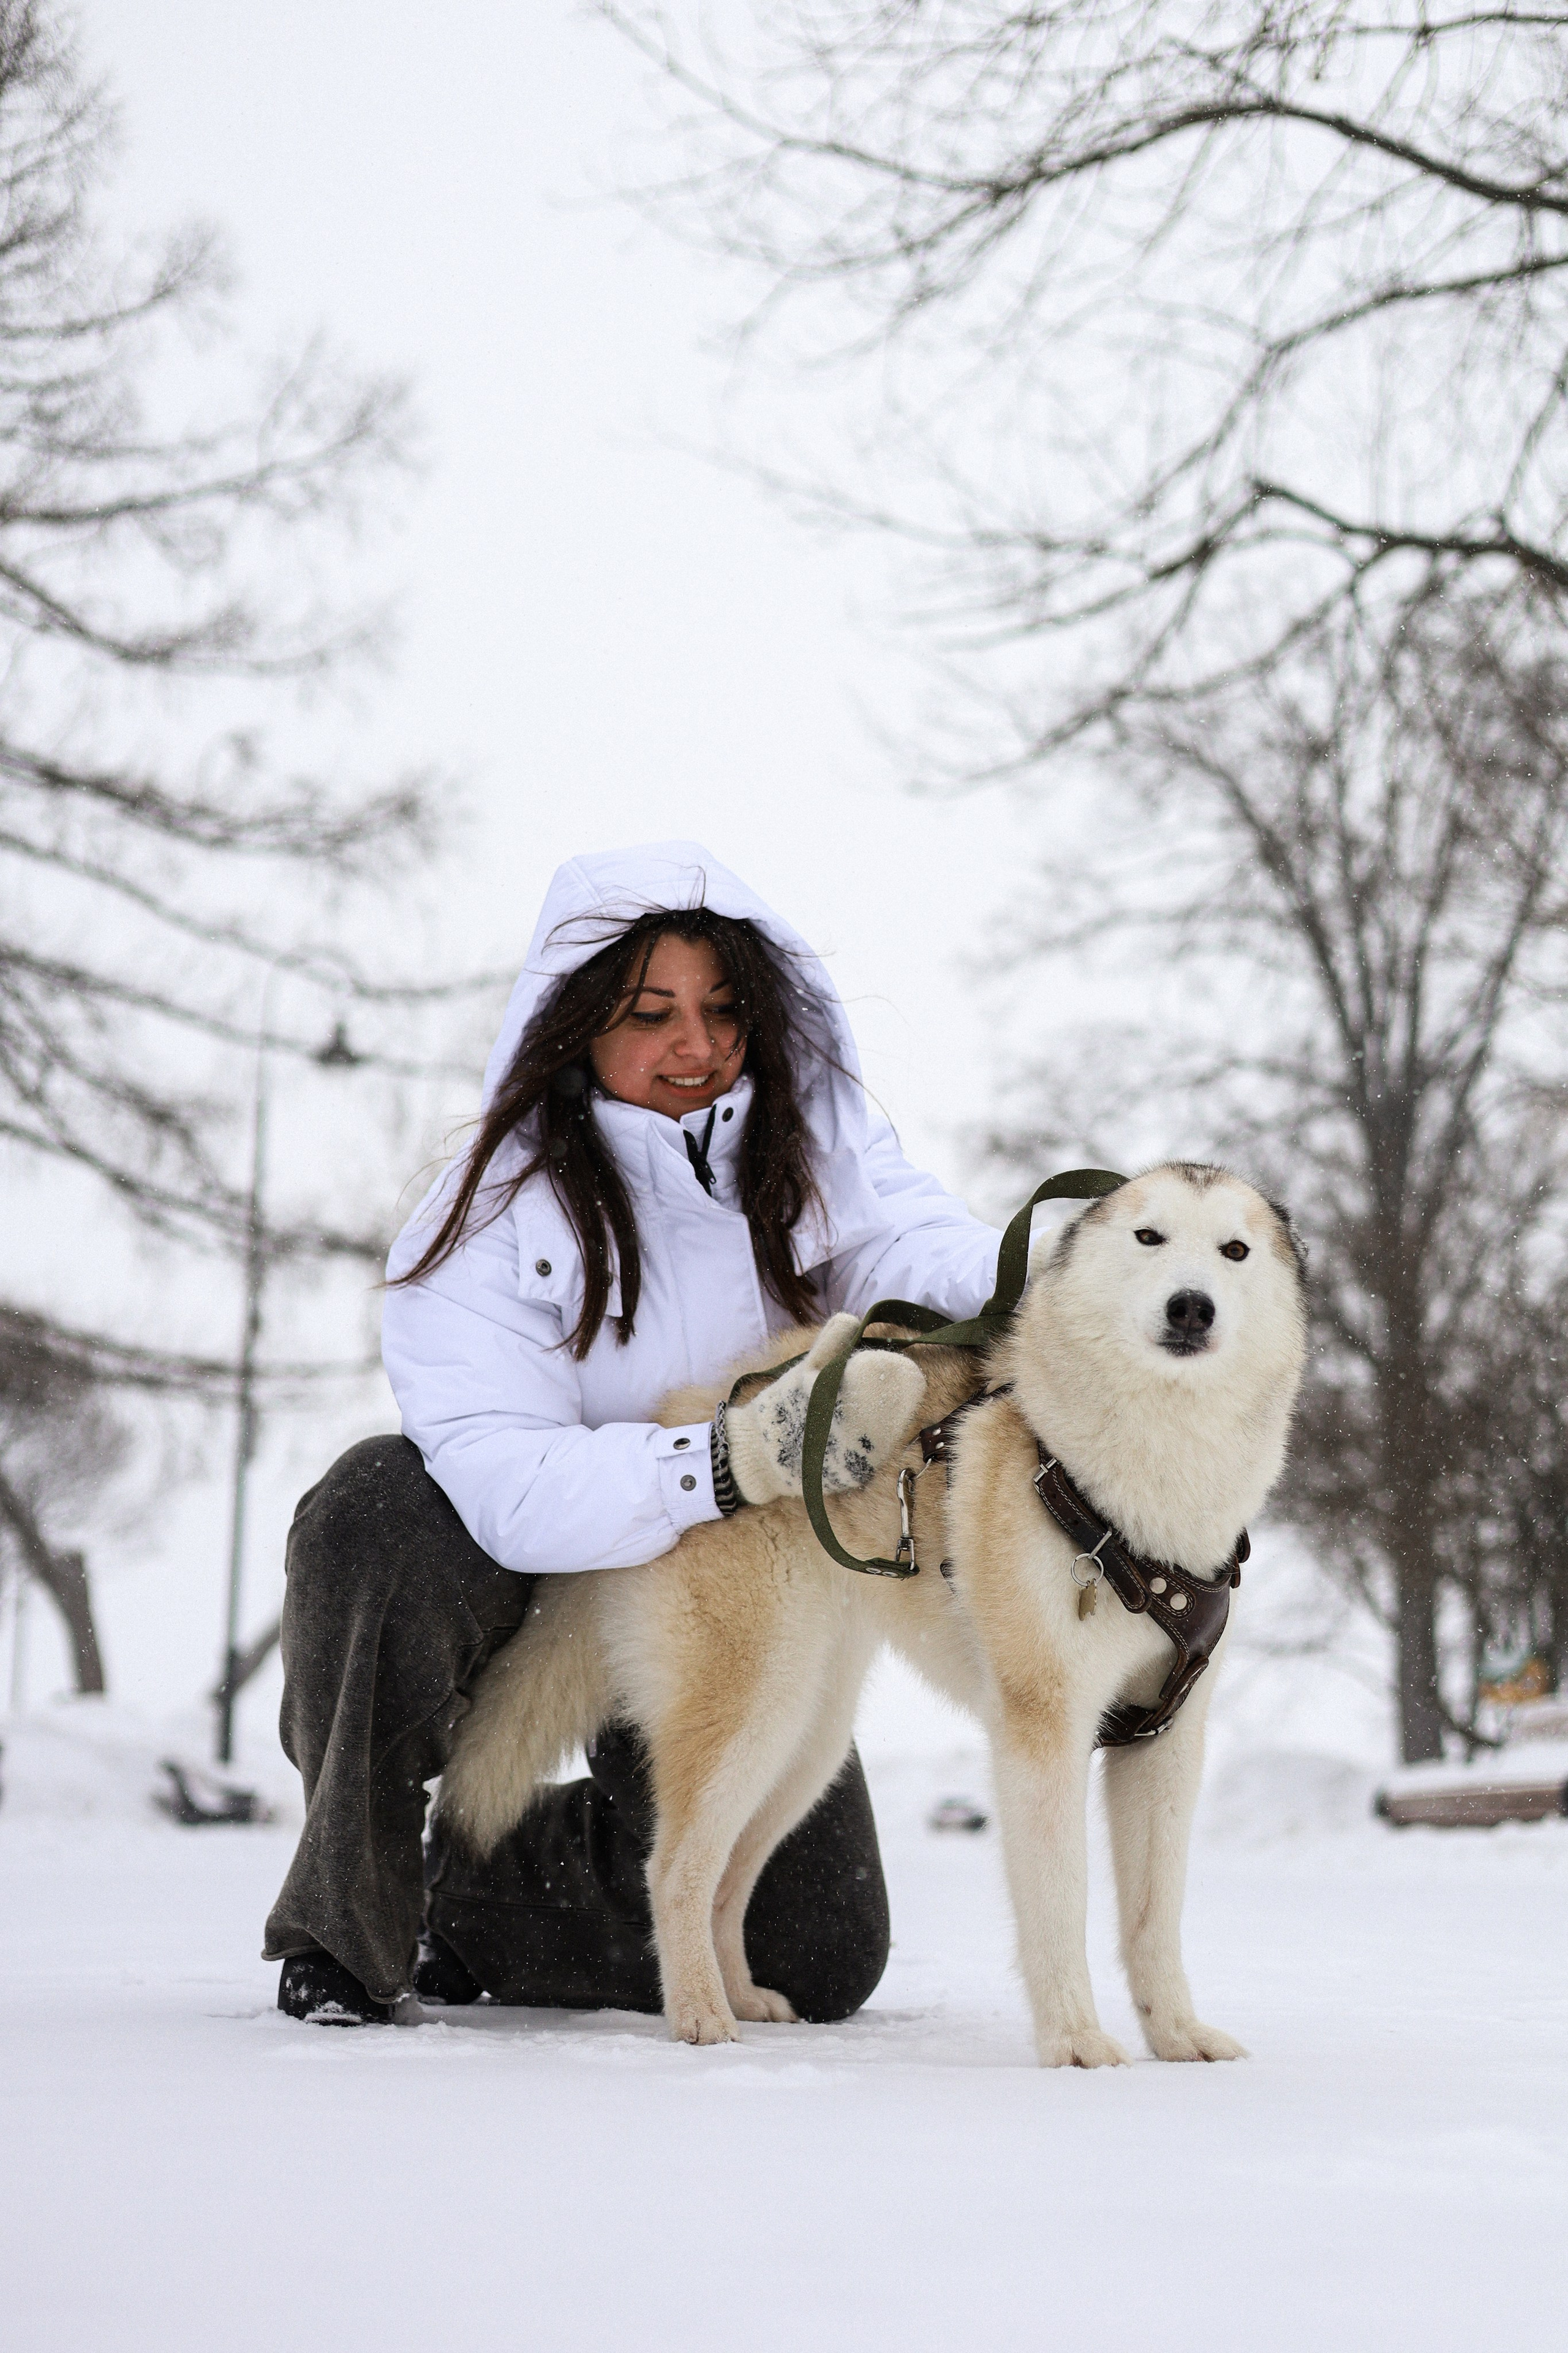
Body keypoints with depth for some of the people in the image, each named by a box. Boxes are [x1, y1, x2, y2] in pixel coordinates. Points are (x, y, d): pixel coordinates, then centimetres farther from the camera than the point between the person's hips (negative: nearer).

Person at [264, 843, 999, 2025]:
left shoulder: (816, 1141, -9)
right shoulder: (494, 1213, -22)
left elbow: (920, 1249, -29)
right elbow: (508, 1490, -34)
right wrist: (724, 1460, -49)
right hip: (538, 1572, -3)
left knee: (819, 1964, -4)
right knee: (385, 1505, -37)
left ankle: (469, 1896, 21)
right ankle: (349, 1917, -15)